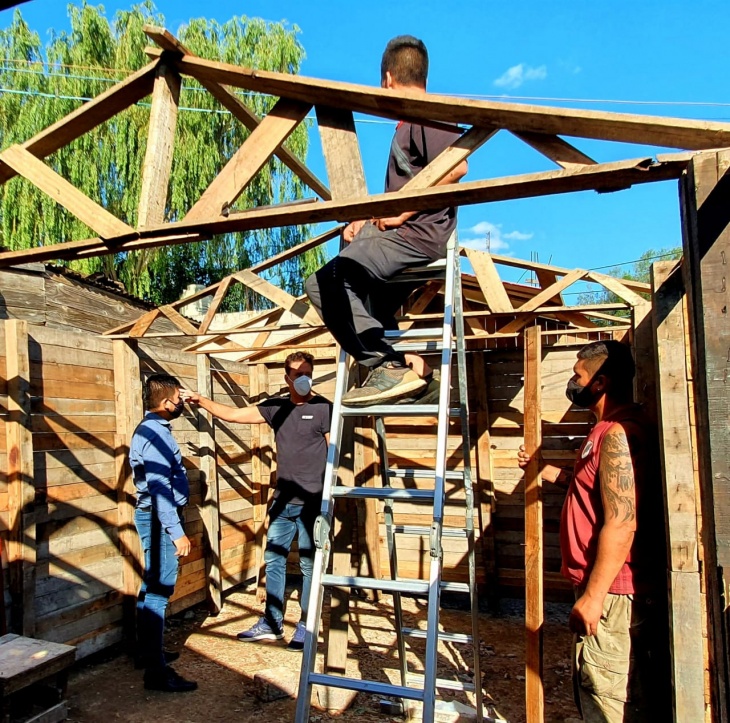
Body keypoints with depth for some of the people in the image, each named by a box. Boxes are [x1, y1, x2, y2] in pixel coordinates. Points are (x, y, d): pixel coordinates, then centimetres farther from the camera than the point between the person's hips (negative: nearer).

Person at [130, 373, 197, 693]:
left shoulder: (149, 428, 11)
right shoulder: (156, 434, -21)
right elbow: (159, 488, -26)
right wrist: (177, 532, -26)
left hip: (152, 515, 11)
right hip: (159, 518, -11)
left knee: (151, 587, 19)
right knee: (159, 591, -7)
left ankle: (148, 652, 32)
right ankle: (156, 672, -1)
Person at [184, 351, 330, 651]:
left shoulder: (323, 408, -7)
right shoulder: (277, 407, 7)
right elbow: (234, 414, 8)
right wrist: (203, 401, -2)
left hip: (312, 501, -5)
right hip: (283, 500, 6)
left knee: (310, 565, 5)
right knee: (274, 559, 13)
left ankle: (306, 627, 20)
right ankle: (271, 624, 27)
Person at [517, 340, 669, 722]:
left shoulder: (617, 434, -21)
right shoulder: (613, 430, 13)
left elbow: (621, 525, -26)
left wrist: (592, 596, -22)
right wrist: (541, 468, 23)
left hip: (613, 594, -11)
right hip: (616, 590, 11)